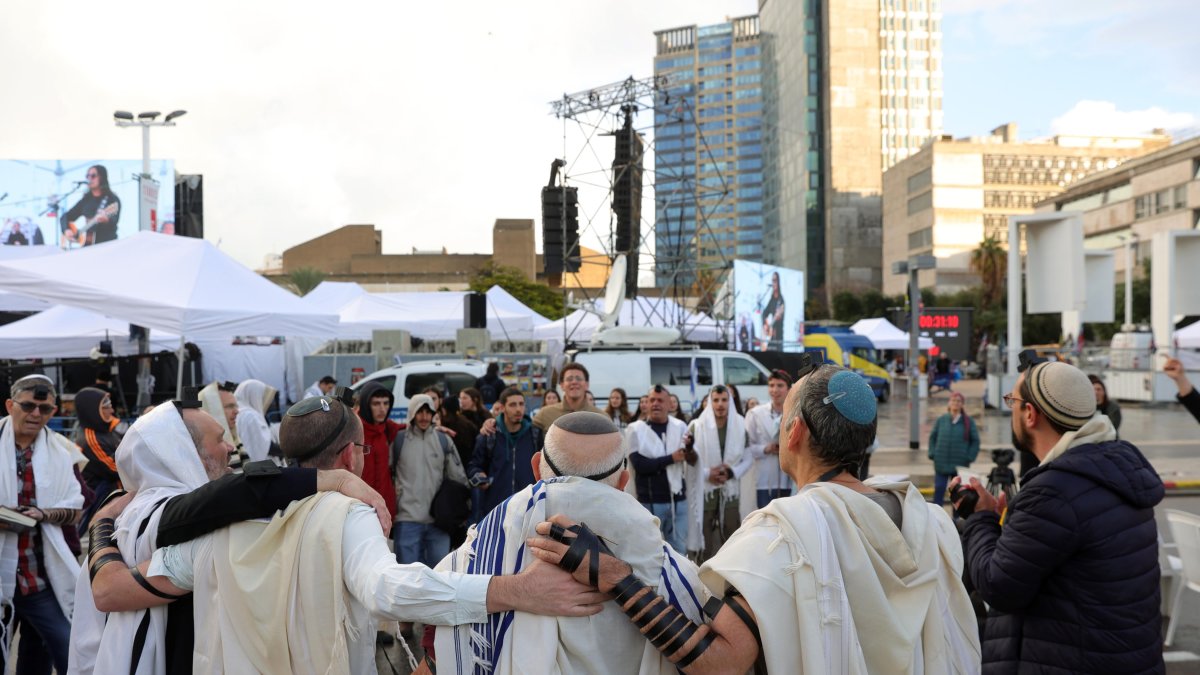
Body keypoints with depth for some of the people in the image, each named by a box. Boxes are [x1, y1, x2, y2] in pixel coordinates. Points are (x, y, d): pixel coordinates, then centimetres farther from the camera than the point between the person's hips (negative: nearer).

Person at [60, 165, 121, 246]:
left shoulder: (112, 199, -1)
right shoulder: (85, 200, 14)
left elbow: (114, 221, -17)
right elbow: (65, 217, 18)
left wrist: (106, 219, -39)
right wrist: (67, 230, -1)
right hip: (88, 245, 4)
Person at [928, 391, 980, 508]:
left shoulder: (968, 421, -2)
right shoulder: (941, 420, 2)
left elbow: (975, 441, 2)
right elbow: (932, 437, 10)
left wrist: (969, 457, -6)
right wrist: (932, 453, 0)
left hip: (960, 466, 0)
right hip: (941, 464, 1)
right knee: (939, 490, -1)